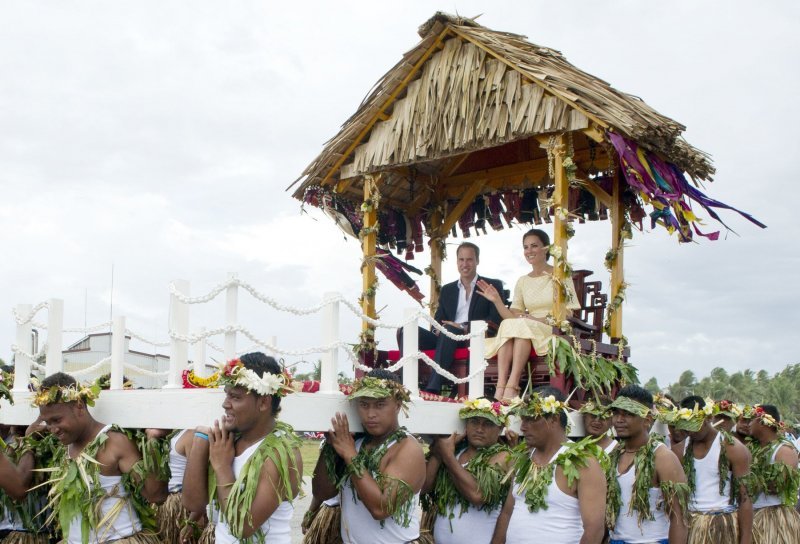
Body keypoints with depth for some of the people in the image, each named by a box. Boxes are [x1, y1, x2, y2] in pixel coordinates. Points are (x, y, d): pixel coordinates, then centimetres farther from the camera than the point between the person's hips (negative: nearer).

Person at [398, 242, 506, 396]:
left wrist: (465, 328, -16)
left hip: (475, 338, -4)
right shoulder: (447, 290, 25)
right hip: (446, 338, 5)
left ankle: (433, 389, -46)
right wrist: (437, 330, -7)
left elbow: (495, 321, -1)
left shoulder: (493, 286, 11)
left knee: (449, 330, -38)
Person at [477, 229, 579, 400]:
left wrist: (541, 320, -16)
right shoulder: (522, 282, 17)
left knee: (523, 325, -33)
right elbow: (513, 316, 8)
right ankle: (500, 387, -43)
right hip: (528, 329, 4)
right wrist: (497, 301, -6)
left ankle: (512, 386, -44)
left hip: (554, 331, -4)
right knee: (507, 324, -28)